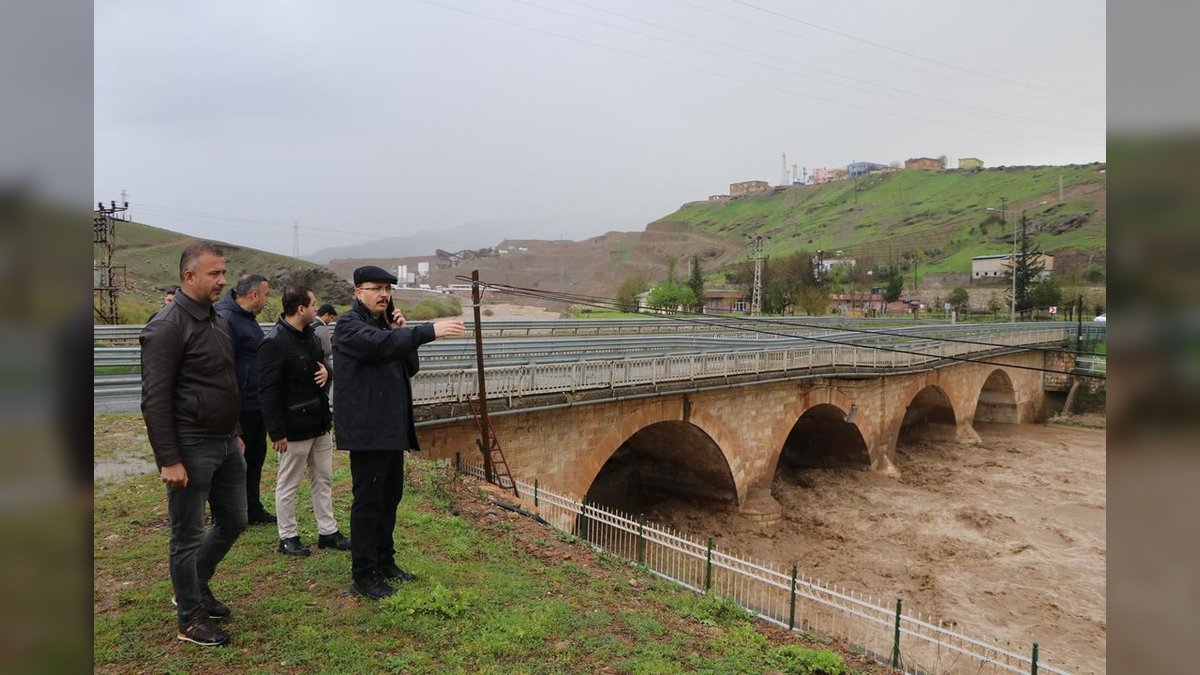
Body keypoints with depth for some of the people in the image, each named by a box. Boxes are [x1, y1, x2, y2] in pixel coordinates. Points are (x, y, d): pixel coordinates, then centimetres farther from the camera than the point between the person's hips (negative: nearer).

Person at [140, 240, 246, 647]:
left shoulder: (217, 321, 11)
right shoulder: (168, 327, -16)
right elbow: (154, 399, -18)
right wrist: (168, 460, -19)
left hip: (225, 444, 8)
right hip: (191, 447, -8)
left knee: (233, 522, 18)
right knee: (188, 535, 5)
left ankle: (197, 587, 39)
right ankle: (190, 619, 21)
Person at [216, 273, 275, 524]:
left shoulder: (247, 318, 14)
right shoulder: (227, 319, -19)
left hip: (256, 405, 10)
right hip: (240, 407, -10)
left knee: (255, 458, 18)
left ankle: (253, 508, 31)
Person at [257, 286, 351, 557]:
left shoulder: (309, 335, 9)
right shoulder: (274, 343, -18)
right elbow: (267, 391, -20)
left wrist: (327, 373, -2)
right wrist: (277, 432, -20)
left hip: (319, 423, 9)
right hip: (294, 428, -9)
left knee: (324, 479, 15)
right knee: (288, 484, 7)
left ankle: (328, 532, 26)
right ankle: (288, 537, 21)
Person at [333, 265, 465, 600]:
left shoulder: (386, 324, 17)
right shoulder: (349, 324, -9)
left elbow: (410, 368, 13)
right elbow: (381, 343, -31)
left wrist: (402, 333, -2)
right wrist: (430, 330, -39)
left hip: (393, 427, 9)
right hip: (366, 429, -9)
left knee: (390, 497, 15)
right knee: (368, 500, -3)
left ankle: (385, 561, 28)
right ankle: (363, 575, 6)